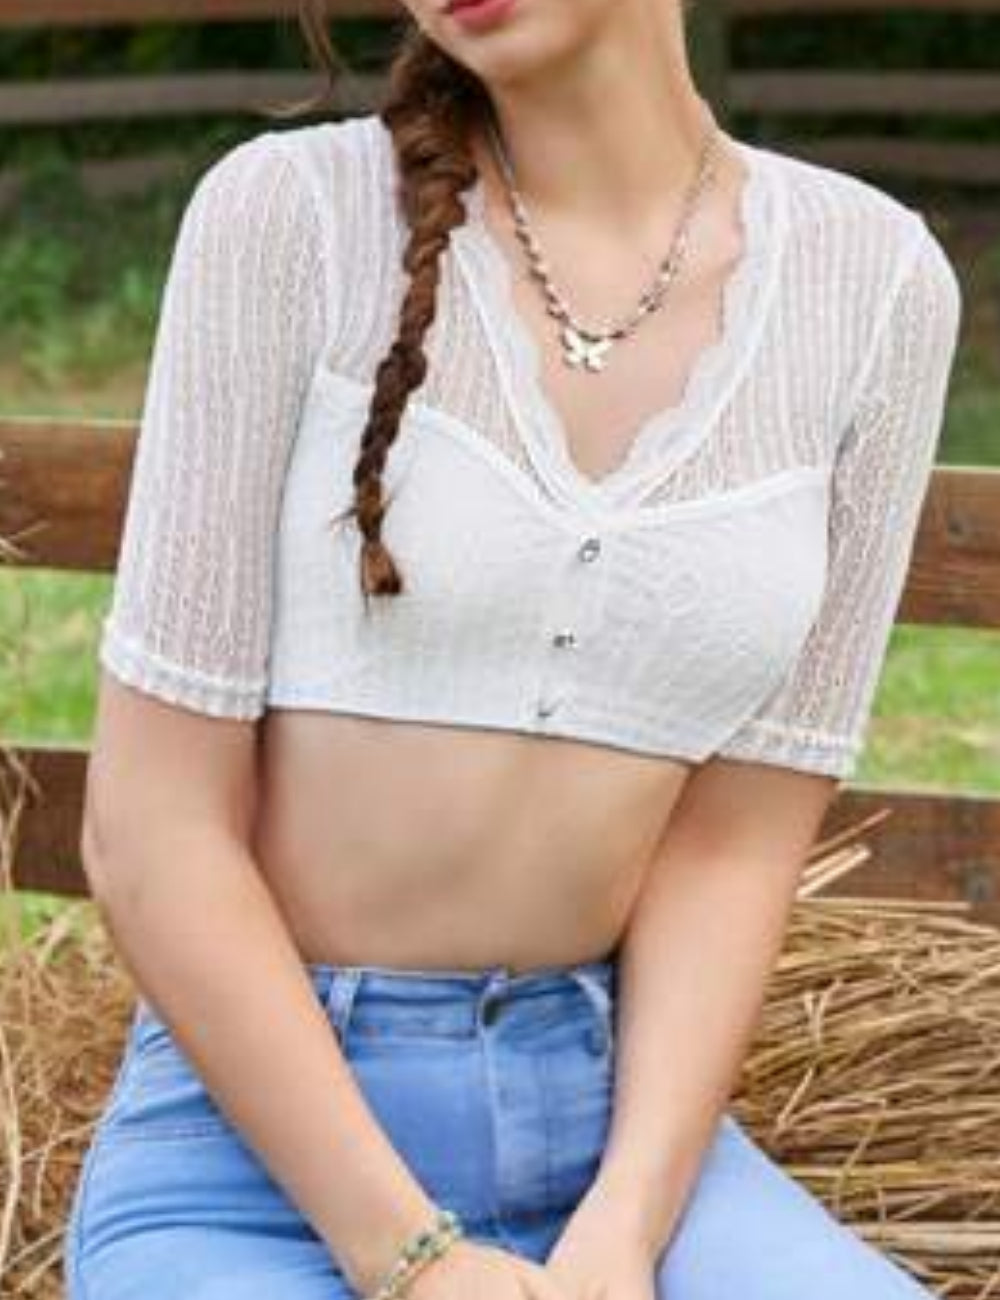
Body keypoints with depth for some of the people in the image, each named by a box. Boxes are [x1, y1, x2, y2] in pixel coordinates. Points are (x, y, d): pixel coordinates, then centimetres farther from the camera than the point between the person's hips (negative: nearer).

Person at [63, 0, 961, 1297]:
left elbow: (738, 840, 0)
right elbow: (150, 824, -11)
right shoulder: (290, 212, -11)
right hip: (253, 1157, -3)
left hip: (603, 1121, 3)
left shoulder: (872, 281, -2)